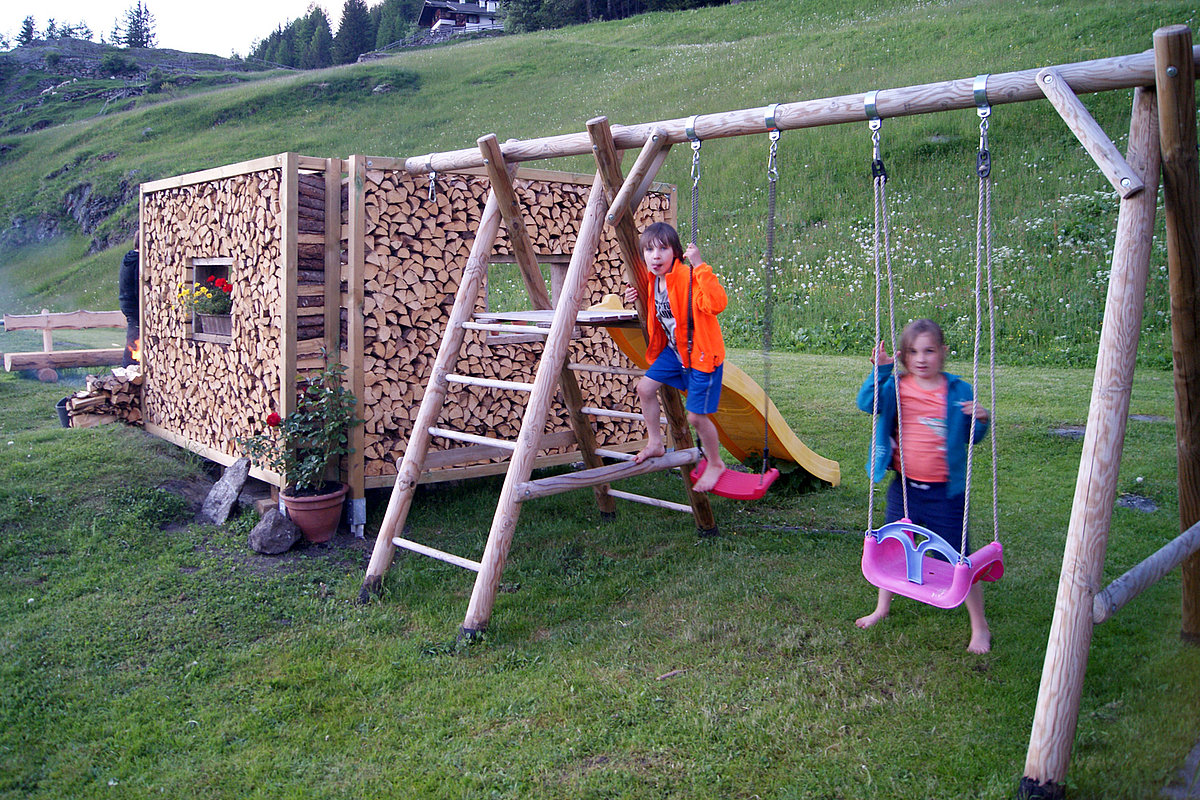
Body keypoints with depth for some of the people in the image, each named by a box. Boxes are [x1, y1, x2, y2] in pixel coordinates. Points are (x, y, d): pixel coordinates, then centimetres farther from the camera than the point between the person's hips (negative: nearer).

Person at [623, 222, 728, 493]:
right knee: (645, 387, 5)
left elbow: (717, 304, -43)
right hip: (674, 350, 8)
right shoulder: (652, 280, 0)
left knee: (696, 416, -4)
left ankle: (715, 464, 21)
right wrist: (639, 297, 3)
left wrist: (700, 266, -44)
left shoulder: (687, 277, -26)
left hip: (702, 353, -8)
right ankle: (655, 443, 25)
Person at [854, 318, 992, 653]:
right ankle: (882, 608, 39)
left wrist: (980, 420, -19)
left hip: (945, 492, -2)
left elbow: (971, 437, 1)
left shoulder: (959, 391, -6)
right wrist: (880, 370, -27)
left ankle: (979, 627, 21)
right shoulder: (896, 386, -3)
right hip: (904, 487, 3)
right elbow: (867, 403, -19)